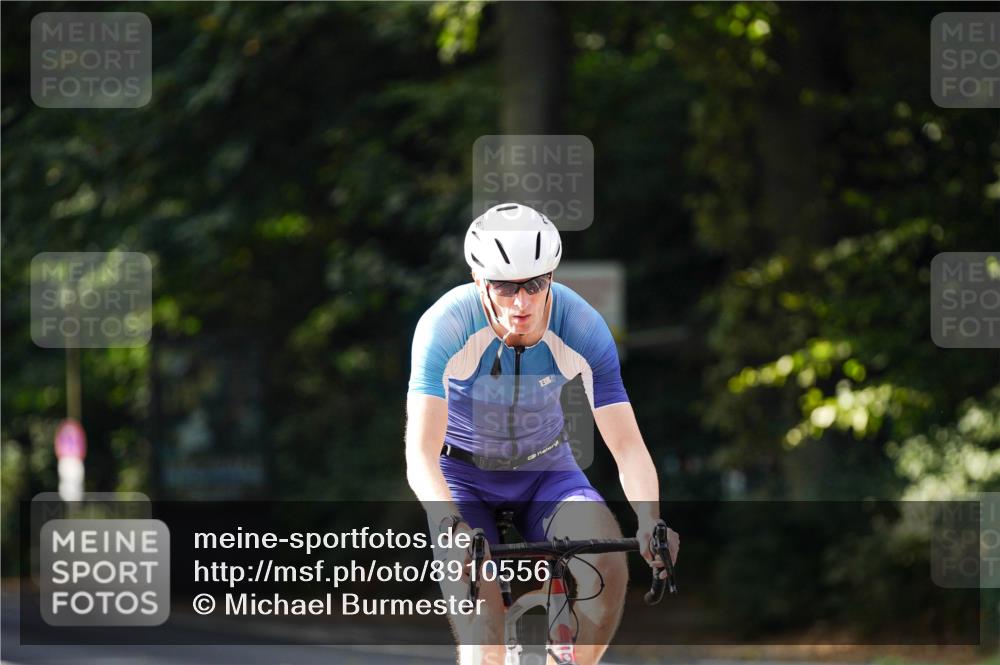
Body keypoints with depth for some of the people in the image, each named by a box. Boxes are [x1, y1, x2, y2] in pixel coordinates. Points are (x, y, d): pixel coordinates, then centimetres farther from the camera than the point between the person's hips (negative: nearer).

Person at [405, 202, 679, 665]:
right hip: (462, 475, -2)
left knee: (607, 562, -26)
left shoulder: (582, 328, -24)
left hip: (545, 470, 2)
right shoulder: (445, 327, -29)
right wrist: (453, 527, -52)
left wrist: (649, 520, -43)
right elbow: (420, 452, -34)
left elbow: (627, 445, -24)